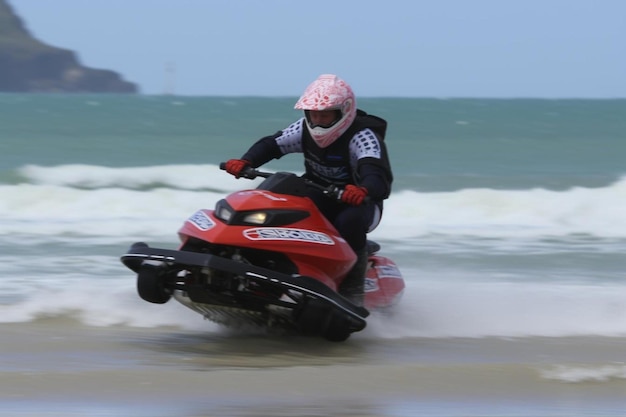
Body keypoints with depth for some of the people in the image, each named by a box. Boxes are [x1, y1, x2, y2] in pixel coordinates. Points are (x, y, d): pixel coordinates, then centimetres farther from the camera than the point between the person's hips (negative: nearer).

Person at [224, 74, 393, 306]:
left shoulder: (362, 137, -24)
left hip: (359, 203, -6)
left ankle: (352, 290, -27)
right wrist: (245, 162, -22)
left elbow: (377, 175, -39)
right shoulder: (306, 129, -4)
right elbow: (271, 144, 0)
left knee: (349, 220, -40)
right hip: (318, 198, 6)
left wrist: (363, 190, -64)